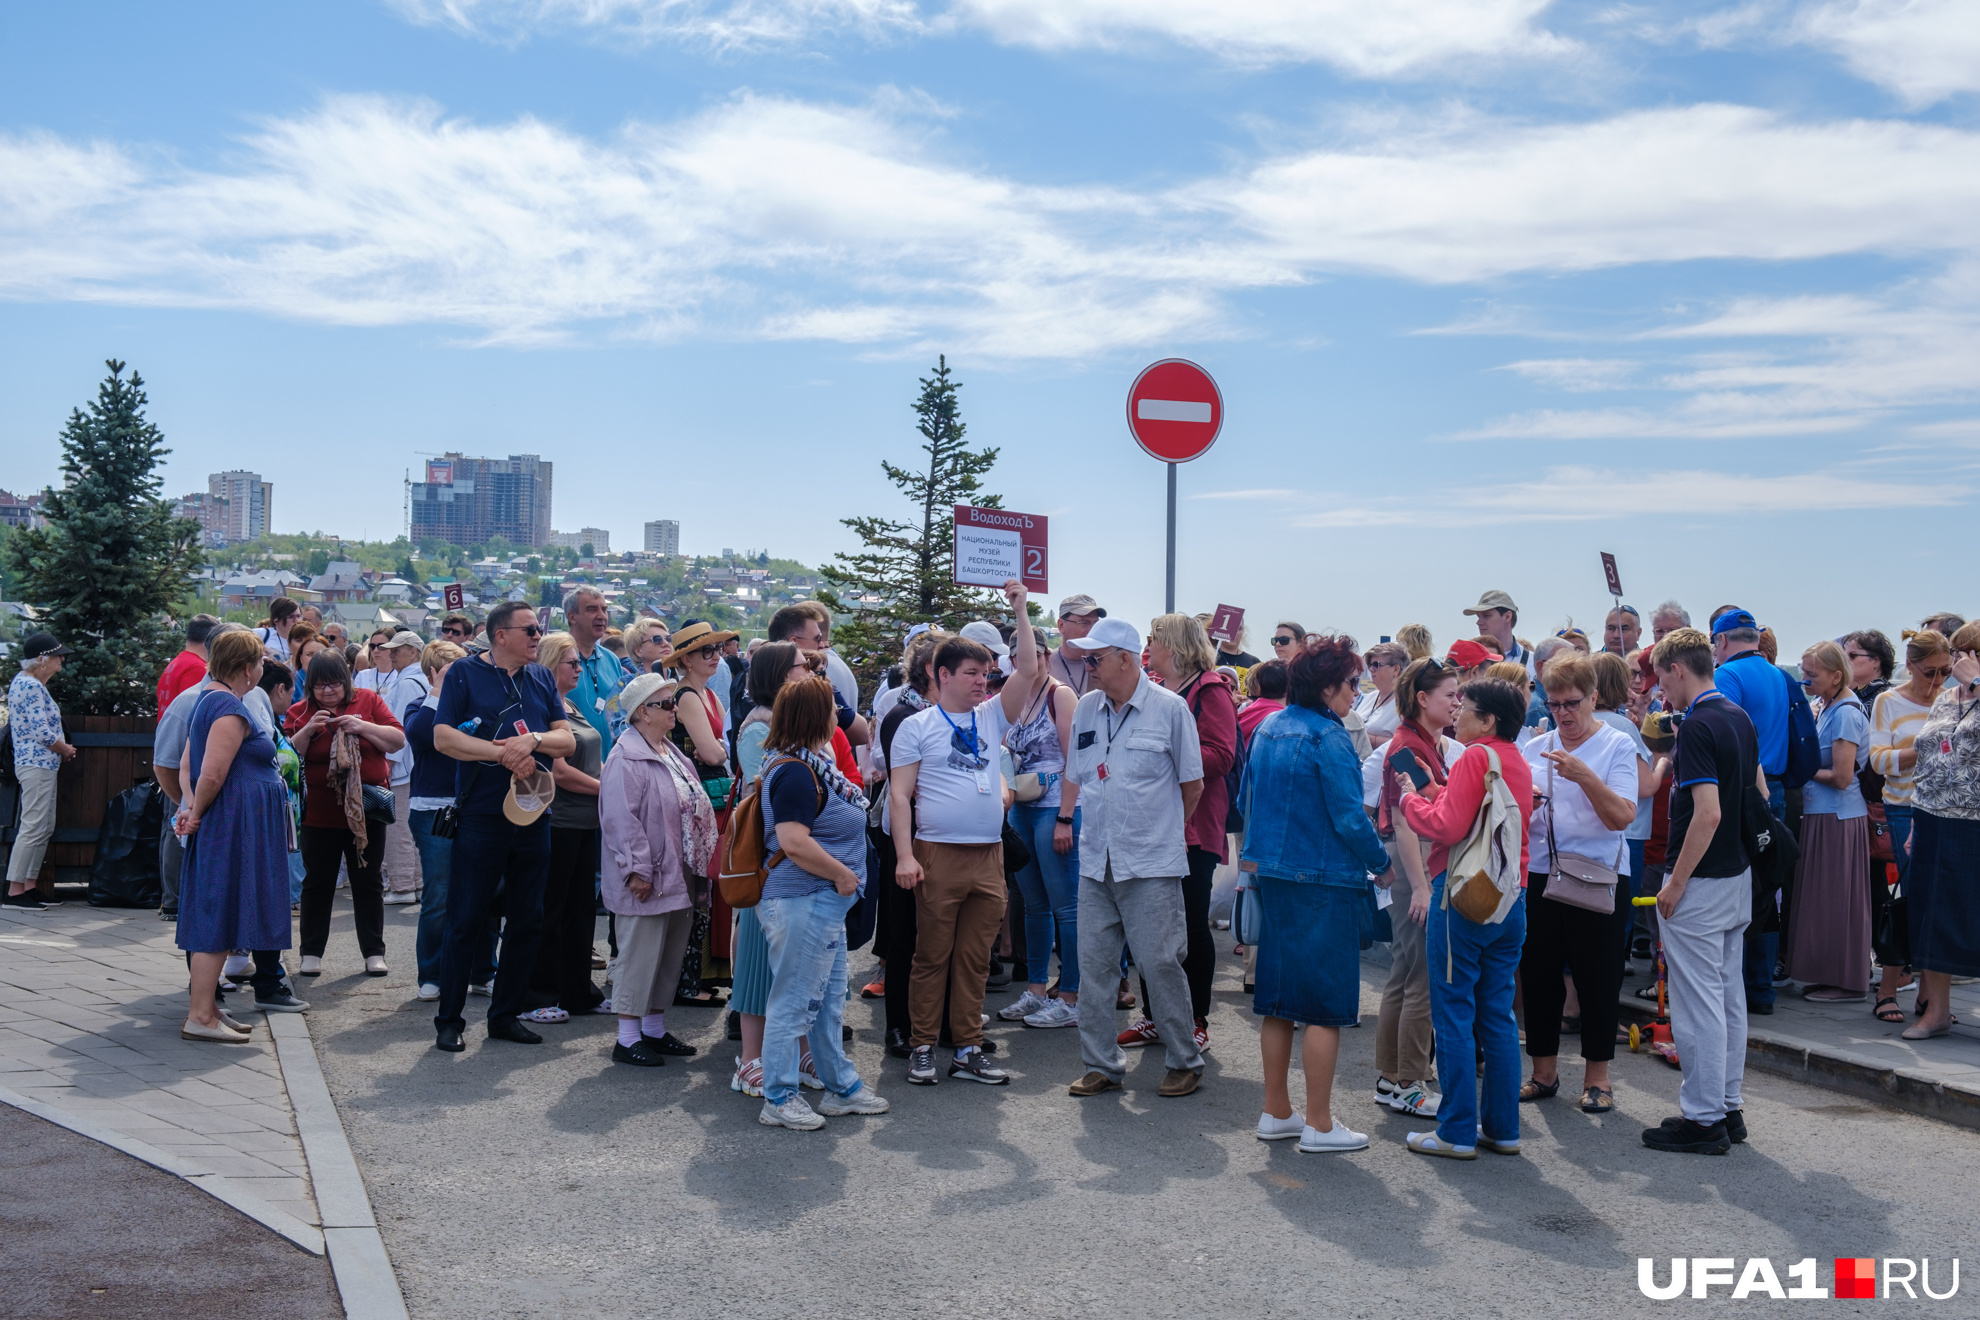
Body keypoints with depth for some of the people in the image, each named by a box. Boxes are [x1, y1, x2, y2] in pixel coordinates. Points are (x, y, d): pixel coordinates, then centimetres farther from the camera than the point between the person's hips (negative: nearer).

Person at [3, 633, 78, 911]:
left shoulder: (24, 681, 17)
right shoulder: (32, 686, -15)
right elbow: (42, 732, -20)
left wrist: (62, 748, 7)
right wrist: (66, 750, -3)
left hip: (42, 765, 11)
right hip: (37, 764, -11)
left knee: (45, 828, 12)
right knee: (33, 828, -9)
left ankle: (29, 887, 15)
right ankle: (14, 893, -7)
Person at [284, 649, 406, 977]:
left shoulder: (368, 701, 1)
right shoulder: (300, 711, 3)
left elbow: (399, 740, -4)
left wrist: (363, 727, -17)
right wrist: (308, 731, -18)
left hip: (365, 809, 0)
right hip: (320, 812, 0)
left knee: (368, 882, 7)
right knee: (318, 882, 7)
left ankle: (374, 953, 15)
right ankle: (311, 953, 18)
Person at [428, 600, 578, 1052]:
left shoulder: (542, 678, 12)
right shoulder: (465, 672, -1)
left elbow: (567, 739, 6)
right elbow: (443, 738, -10)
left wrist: (533, 739, -14)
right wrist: (505, 753, -16)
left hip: (532, 814, 5)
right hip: (481, 816, -5)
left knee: (527, 920, 9)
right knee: (466, 919, -1)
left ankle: (505, 1014, 21)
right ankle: (449, 1019, 10)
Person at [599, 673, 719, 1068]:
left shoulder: (672, 754, 15)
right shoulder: (626, 758, -15)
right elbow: (621, 820, -21)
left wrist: (698, 865, 20)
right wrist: (636, 870, -22)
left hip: (678, 878, 10)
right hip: (647, 881, -9)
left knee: (670, 955, 15)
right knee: (639, 957, -3)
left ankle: (654, 1028, 27)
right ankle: (628, 1039, 6)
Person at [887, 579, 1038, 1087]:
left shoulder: (991, 717, 14)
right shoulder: (917, 726, 1)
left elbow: (1029, 670, 6)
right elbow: (899, 794, -4)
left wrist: (1019, 611, 2)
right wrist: (904, 855, -13)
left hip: (988, 855, 4)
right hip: (938, 855, -4)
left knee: (975, 958, 8)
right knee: (932, 956, 2)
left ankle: (968, 1049, 16)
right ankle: (923, 1048, 12)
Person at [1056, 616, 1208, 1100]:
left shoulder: (1169, 708, -5)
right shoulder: (1086, 709, 9)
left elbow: (1192, 784, 2)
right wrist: (1101, 829, 14)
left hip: (1152, 865, -5)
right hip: (1096, 861, 5)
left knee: (1159, 962, -1)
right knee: (1093, 964, 6)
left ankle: (1185, 1062, 15)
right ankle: (1102, 1065, 18)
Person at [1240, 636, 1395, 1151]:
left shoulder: (1268, 729, 9)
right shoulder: (1328, 737, -15)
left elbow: (1246, 799, 17)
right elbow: (1349, 818, -16)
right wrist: (1382, 864, -2)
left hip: (1272, 874, 8)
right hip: (1324, 882, -8)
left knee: (1279, 1000, 14)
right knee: (1326, 1006, 1)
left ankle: (1276, 1113, 22)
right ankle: (1319, 1124, 7)